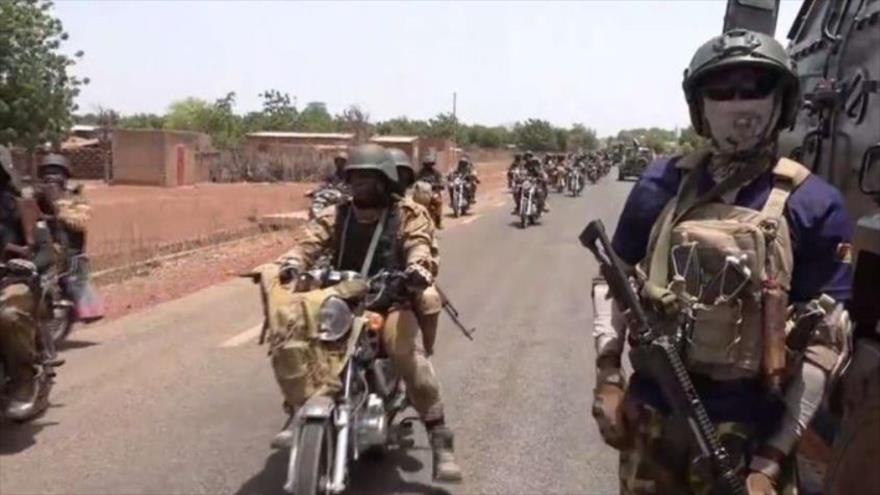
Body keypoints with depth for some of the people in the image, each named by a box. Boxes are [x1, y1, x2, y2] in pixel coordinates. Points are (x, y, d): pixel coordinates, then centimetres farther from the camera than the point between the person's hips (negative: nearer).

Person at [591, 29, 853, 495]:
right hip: (650, 417, 3)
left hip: (745, 432, -2)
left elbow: (824, 343, -9)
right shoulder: (662, 182, -1)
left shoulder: (813, 205, -8)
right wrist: (607, 377, -2)